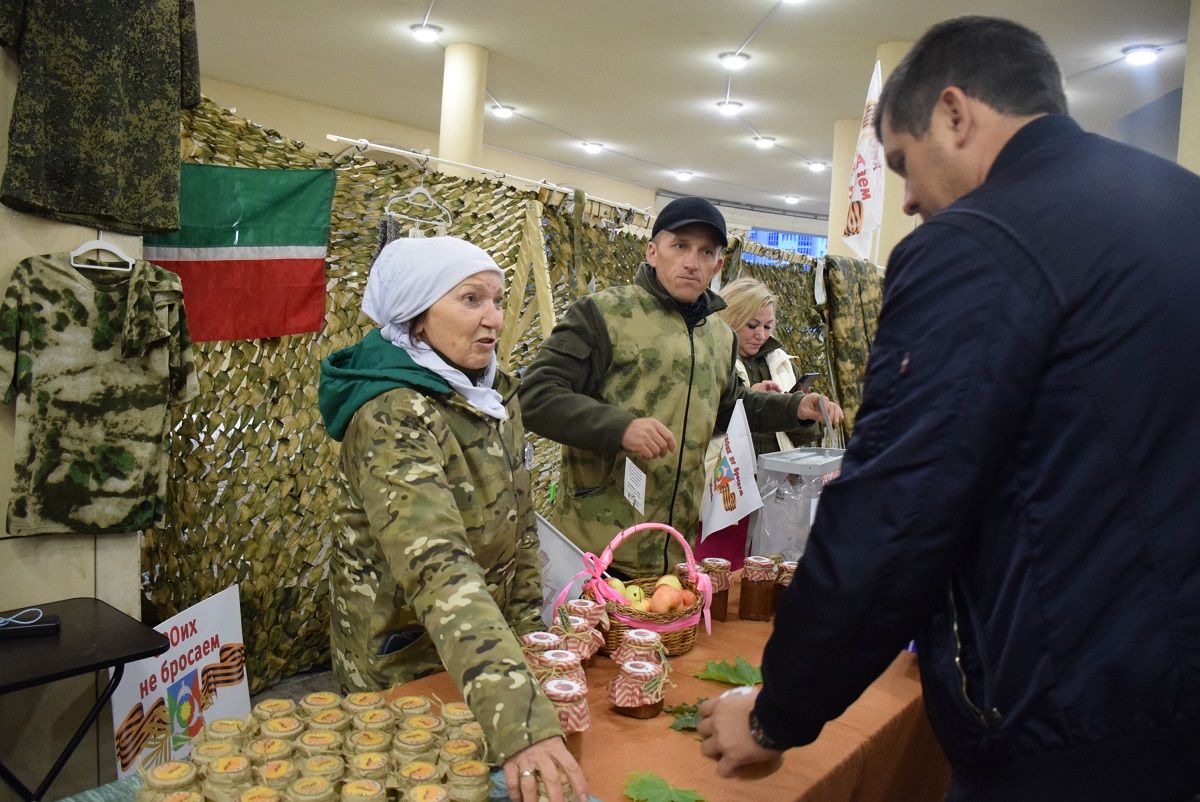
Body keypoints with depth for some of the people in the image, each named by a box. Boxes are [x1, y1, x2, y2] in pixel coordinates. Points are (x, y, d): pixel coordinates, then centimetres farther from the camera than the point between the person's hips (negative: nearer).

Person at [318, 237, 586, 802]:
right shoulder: (392, 416, -28)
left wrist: (527, 630, 1)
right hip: (402, 664, -6)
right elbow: (439, 569, -41)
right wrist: (517, 714, -50)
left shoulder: (495, 393, -4)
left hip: (484, 644, 6)